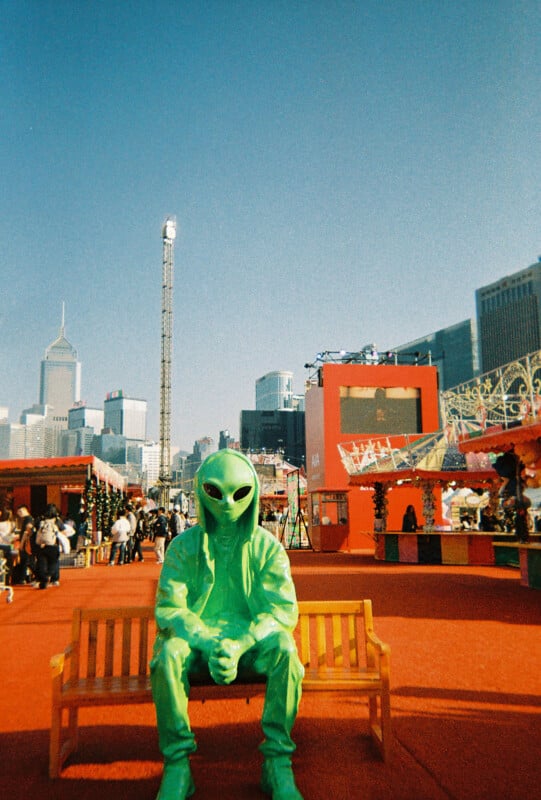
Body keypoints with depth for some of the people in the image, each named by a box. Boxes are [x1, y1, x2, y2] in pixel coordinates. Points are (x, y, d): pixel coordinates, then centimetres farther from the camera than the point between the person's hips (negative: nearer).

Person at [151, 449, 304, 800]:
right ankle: (177, 766, -16)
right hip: (198, 640, 0)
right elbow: (168, 608, -9)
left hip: (252, 643, 0)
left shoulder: (266, 546, -2)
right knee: (169, 651, -32)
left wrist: (238, 643, -27)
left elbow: (284, 609, -10)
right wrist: (209, 643, -27)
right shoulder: (184, 546, -2)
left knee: (285, 648, -31)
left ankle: (278, 764, -16)